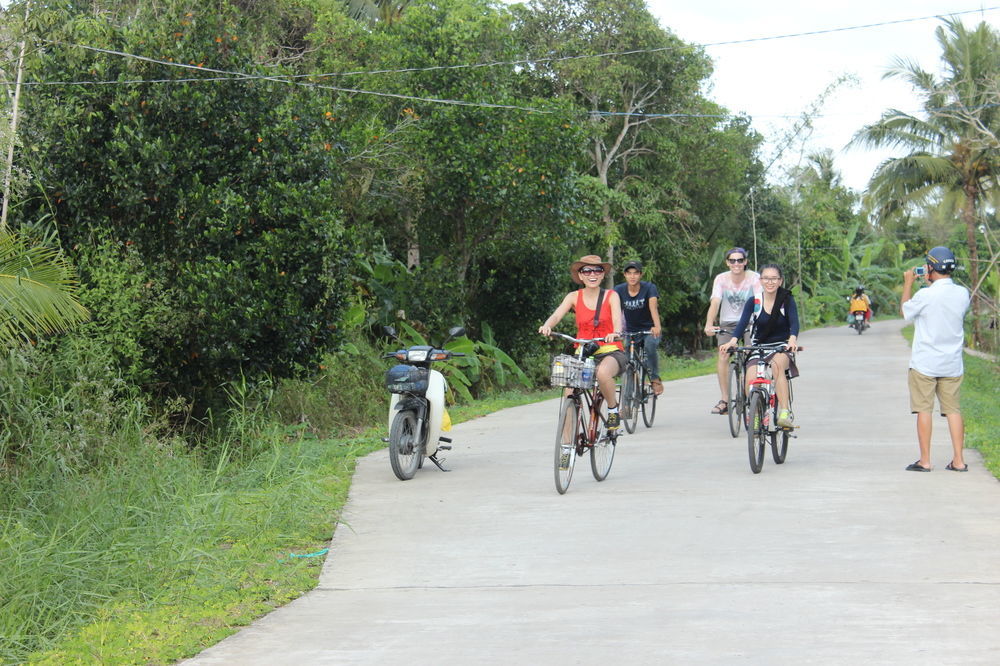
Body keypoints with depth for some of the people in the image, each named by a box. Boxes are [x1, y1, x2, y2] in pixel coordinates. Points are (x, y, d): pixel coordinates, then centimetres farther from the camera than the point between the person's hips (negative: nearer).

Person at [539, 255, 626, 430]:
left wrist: (616, 333, -39)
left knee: (603, 373, -37)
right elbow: (557, 315, -9)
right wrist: (547, 326, -33)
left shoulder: (611, 296, 2)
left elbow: (617, 319, -14)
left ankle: (613, 409, -9)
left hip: (610, 352, -2)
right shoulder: (574, 297, 6)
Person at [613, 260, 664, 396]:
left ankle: (655, 378, -16)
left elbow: (653, 307, -32)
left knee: (650, 345, -34)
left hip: (649, 330, -3)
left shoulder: (649, 288, -16)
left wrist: (657, 326, -51)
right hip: (630, 332, 3)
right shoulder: (619, 290, -9)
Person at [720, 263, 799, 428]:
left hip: (782, 347, -2)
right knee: (751, 382, -23)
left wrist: (792, 339, -41)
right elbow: (743, 322, -15)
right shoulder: (754, 301, -2)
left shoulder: (787, 300, -5)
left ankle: (785, 412, -38)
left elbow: (794, 323, -19)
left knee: (777, 364, -38)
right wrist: (733, 340, -35)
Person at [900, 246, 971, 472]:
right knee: (953, 409, 9)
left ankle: (925, 460, 4)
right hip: (952, 364, 4)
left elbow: (905, 310, 2)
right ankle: (958, 460, 7)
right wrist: (932, 282, 21)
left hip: (924, 364, -4)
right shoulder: (963, 294, -2)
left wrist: (908, 283, 15)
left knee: (924, 409, 2)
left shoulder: (925, 295, -17)